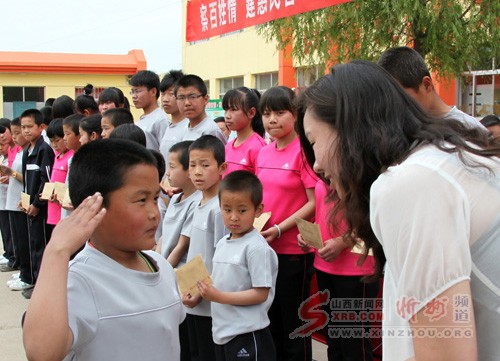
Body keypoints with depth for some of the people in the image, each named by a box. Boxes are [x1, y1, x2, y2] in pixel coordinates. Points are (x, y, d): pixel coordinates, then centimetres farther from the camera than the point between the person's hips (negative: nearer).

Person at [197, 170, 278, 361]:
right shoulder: (222, 243, 7)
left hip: (247, 334, -7)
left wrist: (219, 297, -21)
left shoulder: (257, 247, -16)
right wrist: (204, 291, -2)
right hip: (222, 331, 8)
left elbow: (260, 294, -18)